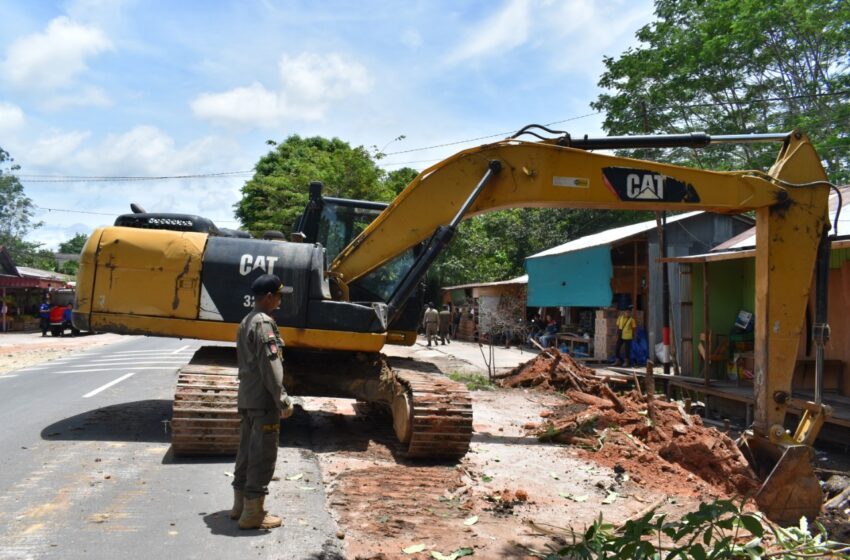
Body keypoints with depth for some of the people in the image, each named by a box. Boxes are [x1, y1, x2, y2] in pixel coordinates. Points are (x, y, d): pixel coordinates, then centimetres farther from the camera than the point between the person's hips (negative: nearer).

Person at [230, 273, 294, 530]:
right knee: (263, 455, -3)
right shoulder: (263, 323, -17)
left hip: (246, 398, 10)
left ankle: (241, 504, 27)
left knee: (247, 451, 17)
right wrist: (283, 401, -16)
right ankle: (253, 513, 2)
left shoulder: (246, 321, 15)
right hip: (263, 401, -10)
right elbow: (270, 366, -21)